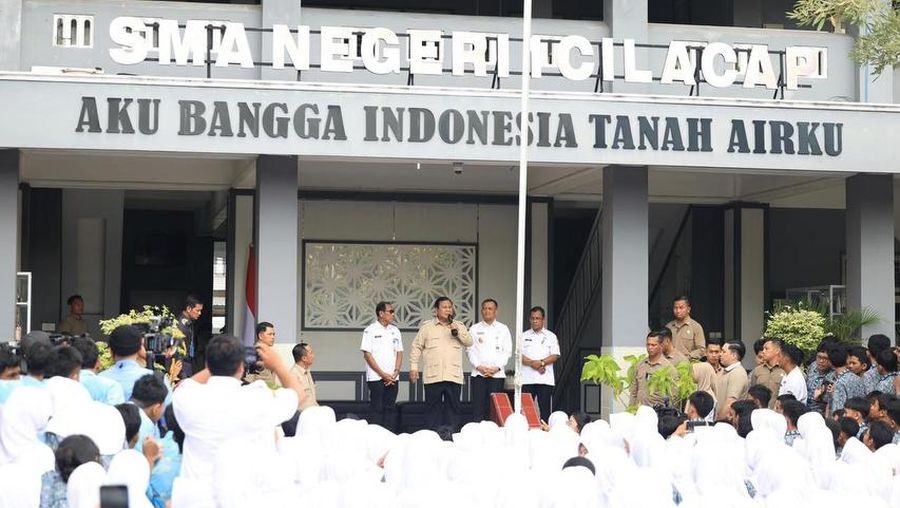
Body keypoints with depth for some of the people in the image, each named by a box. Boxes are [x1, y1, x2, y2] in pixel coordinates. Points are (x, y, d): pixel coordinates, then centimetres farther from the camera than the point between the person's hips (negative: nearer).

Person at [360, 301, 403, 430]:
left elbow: (399, 353, 13)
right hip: (376, 377, -5)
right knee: (377, 409, -5)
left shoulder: (395, 331, 12)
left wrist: (396, 372, -3)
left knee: (390, 409, 4)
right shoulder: (370, 330, -3)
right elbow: (367, 354, -8)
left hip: (392, 377, 5)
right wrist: (383, 374, -12)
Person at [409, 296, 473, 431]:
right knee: (433, 408, 0)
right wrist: (413, 367, 2)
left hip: (454, 376, 2)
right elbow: (416, 347, 8)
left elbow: (469, 342, 3)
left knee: (453, 408, 2)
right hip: (433, 376, -2)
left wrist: (457, 332, -10)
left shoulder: (459, 326, 14)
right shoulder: (427, 327, 8)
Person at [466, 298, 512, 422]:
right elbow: (470, 350, 5)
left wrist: (497, 367, -8)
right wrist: (479, 366, -9)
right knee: (478, 406, -5)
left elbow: (507, 351, 5)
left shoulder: (503, 329, 11)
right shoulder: (474, 329, 11)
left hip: (497, 374, 0)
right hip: (478, 374, 0)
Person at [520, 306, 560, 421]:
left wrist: (541, 362, -15)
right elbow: (519, 355, 2)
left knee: (545, 409, -2)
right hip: (527, 378, 1)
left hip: (545, 379, -1)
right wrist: (532, 363, -13)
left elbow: (555, 355, 0)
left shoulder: (551, 336, 9)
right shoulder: (524, 336, 12)